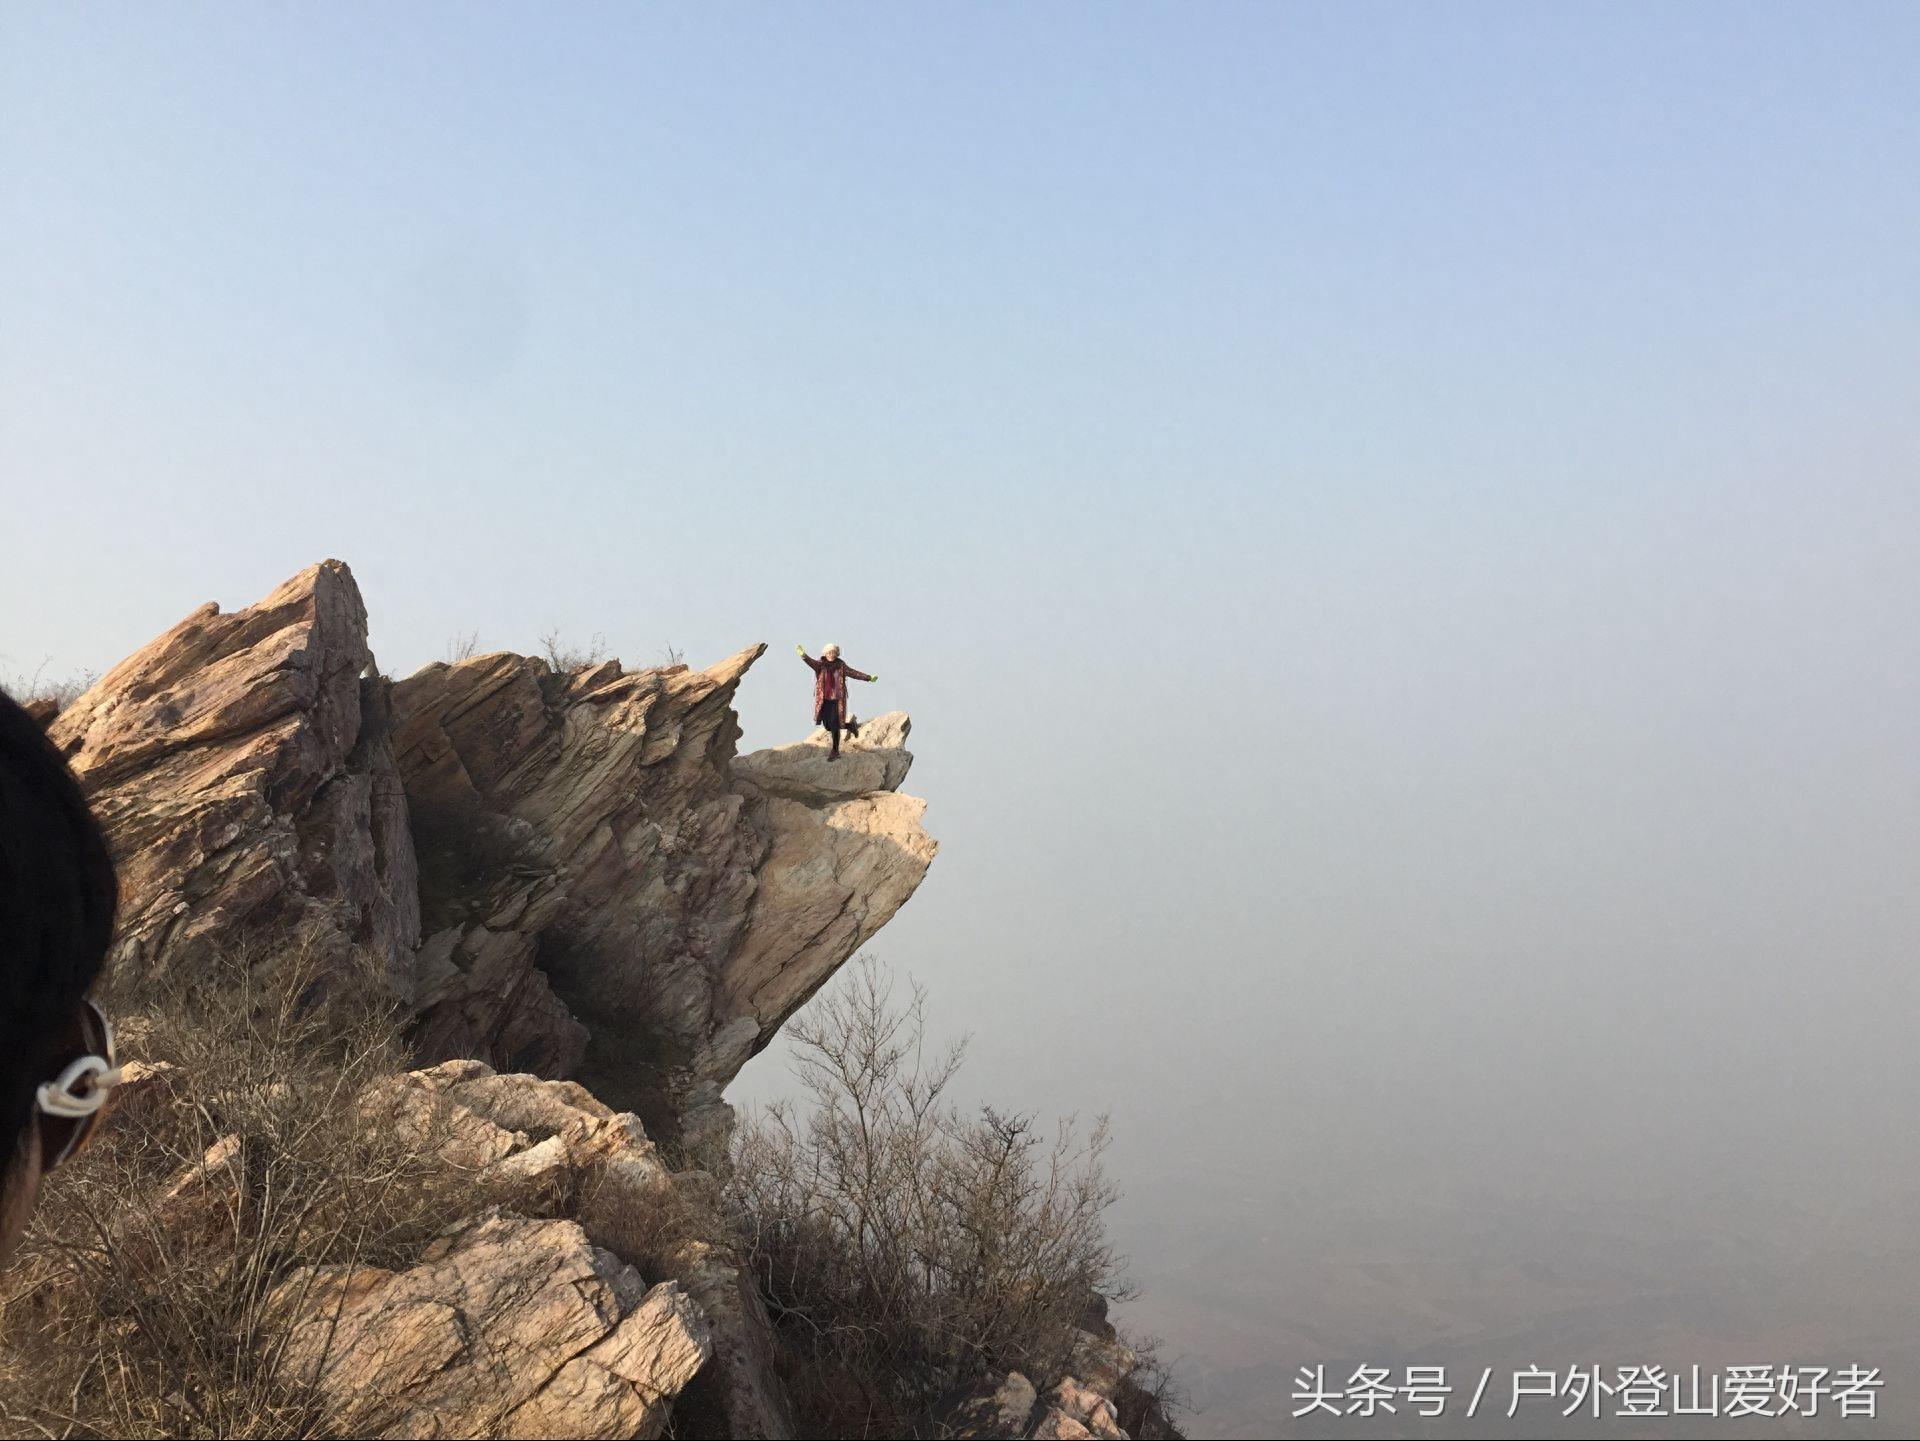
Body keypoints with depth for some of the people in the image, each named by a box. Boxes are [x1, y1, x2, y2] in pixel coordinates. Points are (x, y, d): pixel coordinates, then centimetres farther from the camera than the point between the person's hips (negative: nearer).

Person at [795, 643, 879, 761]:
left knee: (834, 725, -5)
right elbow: (812, 662, -23)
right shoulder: (820, 665, -4)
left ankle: (835, 751, 8)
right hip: (824, 699, 2)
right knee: (827, 725, 7)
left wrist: (869, 677, -3)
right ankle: (850, 726, 35)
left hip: (837, 699, -2)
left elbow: (853, 673, 2)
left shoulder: (841, 665, -1)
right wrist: (804, 656, -44)